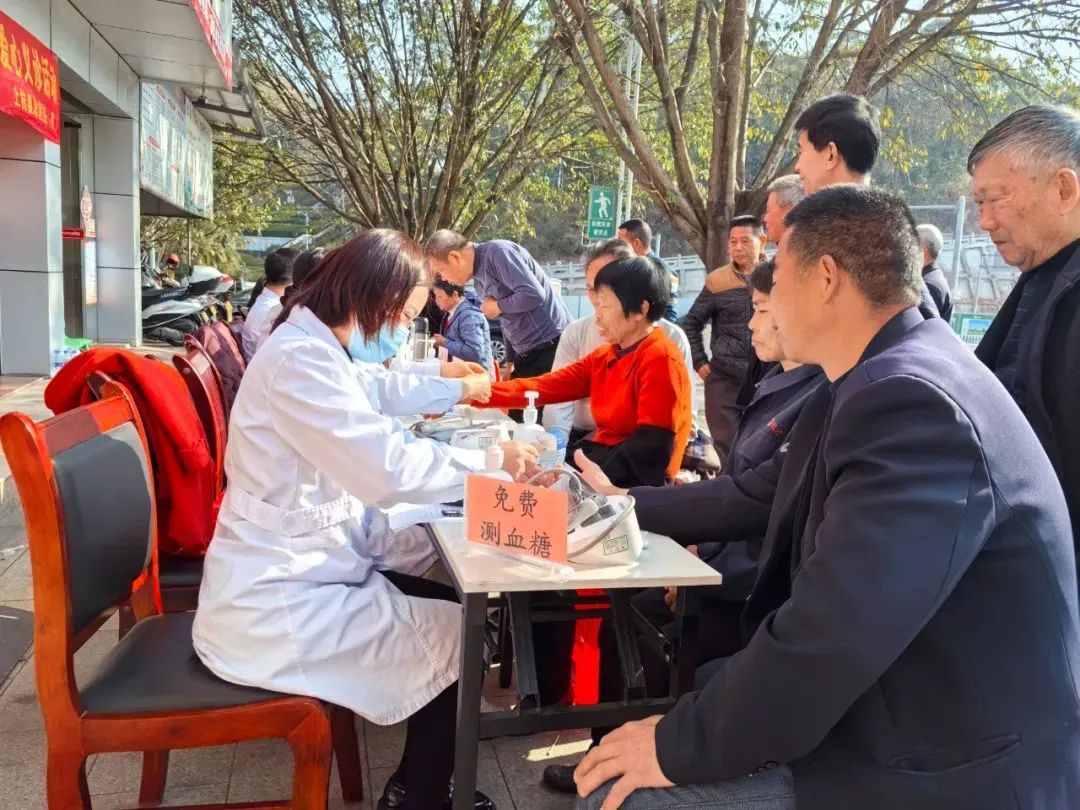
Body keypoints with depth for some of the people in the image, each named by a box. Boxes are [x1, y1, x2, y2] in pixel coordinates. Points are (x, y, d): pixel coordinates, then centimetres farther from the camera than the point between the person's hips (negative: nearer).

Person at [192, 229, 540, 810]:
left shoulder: (313, 346, 10)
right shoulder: (299, 359, -23)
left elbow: (373, 405, 27)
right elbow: (386, 469, -30)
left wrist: (457, 389, 30)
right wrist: (490, 462, -17)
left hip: (294, 570, 11)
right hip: (272, 606, -11)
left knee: (452, 599, 11)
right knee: (457, 634, -6)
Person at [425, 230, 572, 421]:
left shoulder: (499, 253, -15)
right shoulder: (479, 279, 13)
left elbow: (534, 295, -26)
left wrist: (497, 307, -11)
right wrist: (510, 363, 18)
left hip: (551, 346, -9)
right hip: (525, 354, 9)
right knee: (515, 419, 8)